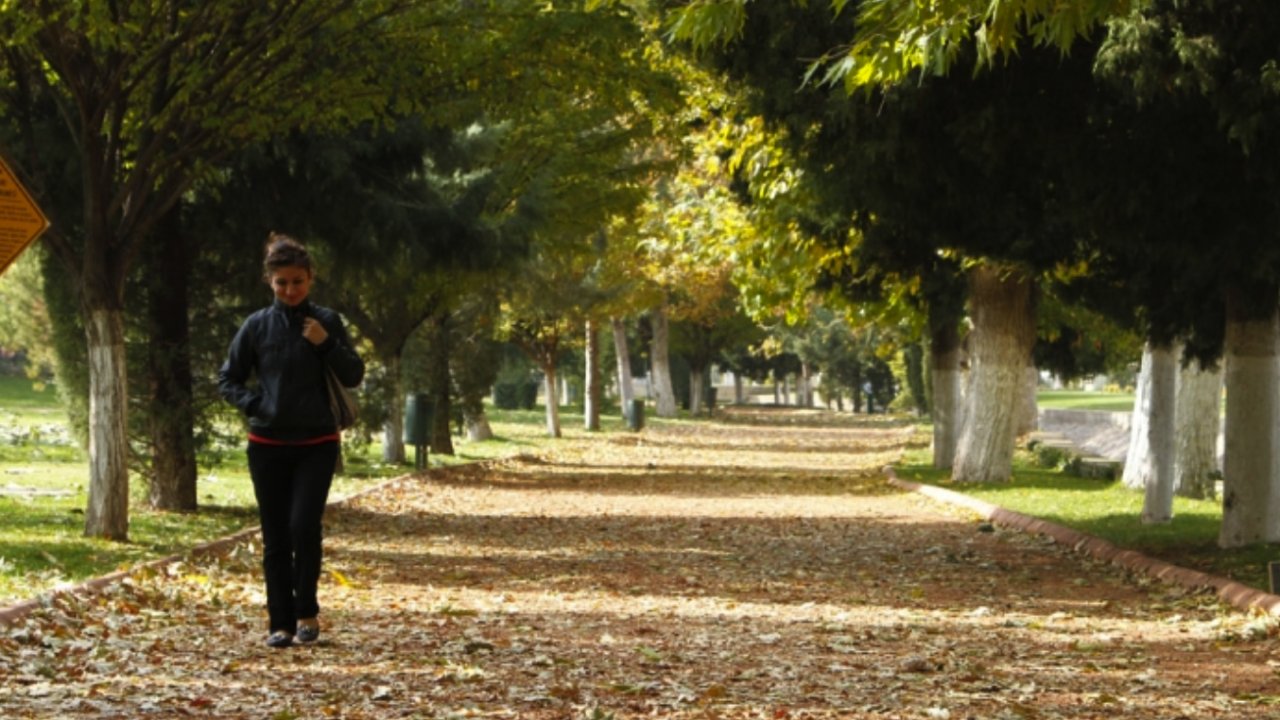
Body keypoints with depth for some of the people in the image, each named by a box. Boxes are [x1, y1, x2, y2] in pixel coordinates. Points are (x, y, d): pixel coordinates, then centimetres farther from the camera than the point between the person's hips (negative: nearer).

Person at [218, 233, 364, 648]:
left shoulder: (325, 322, 0)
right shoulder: (257, 326, 1)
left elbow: (354, 377, 0)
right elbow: (227, 380, 8)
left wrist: (327, 345, -14)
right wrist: (254, 405, -9)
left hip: (316, 444, -1)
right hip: (268, 445, 1)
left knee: (304, 524, -16)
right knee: (275, 539, 3)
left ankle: (307, 611, 1)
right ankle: (280, 624, 10)